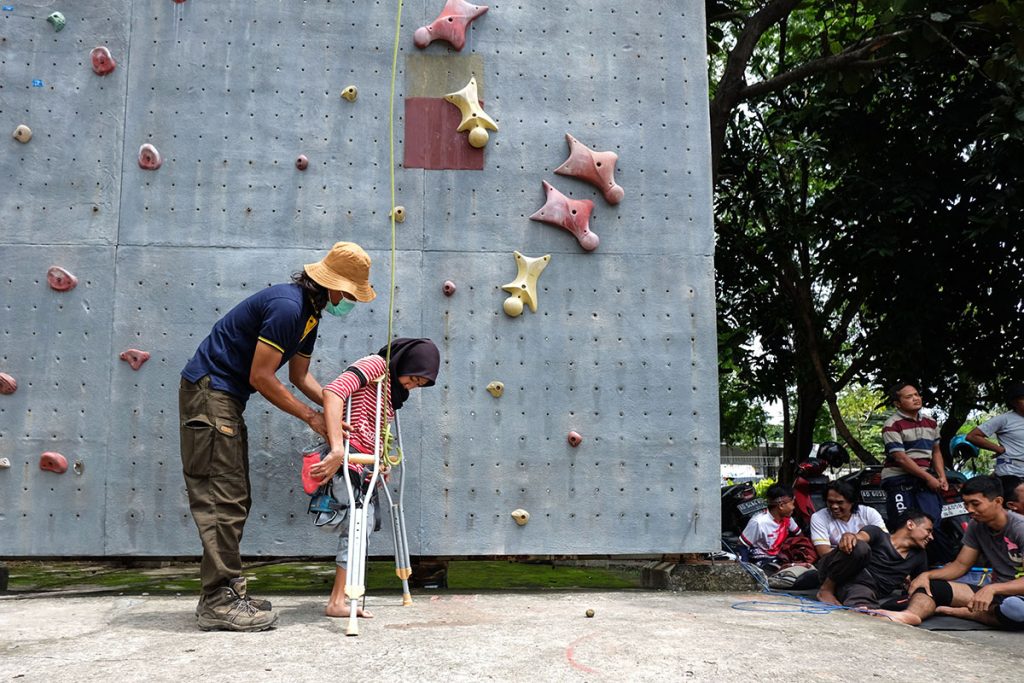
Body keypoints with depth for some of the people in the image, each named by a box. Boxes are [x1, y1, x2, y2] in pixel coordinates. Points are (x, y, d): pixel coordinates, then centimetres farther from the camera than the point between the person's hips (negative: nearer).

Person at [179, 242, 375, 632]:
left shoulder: (310, 312, 11)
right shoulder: (287, 306, -21)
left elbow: (300, 376, 19)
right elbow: (260, 377, -22)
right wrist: (311, 417, -14)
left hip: (226, 396, 11)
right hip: (209, 390, -11)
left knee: (234, 499, 11)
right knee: (222, 498, -11)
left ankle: (222, 594, 18)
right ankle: (220, 602, -7)